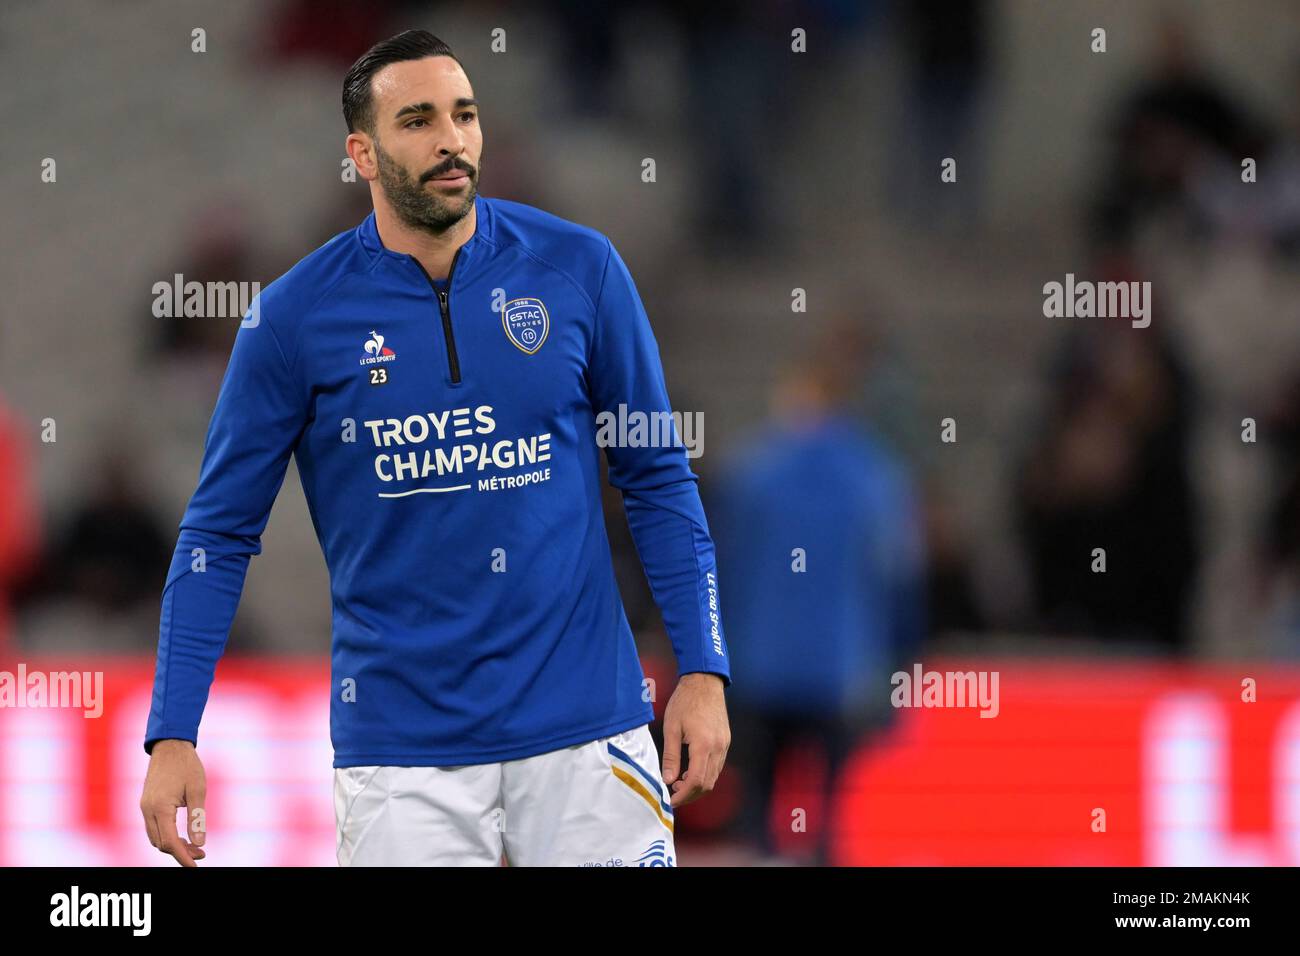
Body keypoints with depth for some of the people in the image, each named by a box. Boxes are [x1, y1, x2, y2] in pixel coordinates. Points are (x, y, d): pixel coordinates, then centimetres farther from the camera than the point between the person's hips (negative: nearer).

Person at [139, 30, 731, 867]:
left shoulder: (579, 269, 0)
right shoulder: (295, 317, -3)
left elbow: (657, 480, 6)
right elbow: (220, 533, 2)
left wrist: (703, 673, -2)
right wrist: (173, 737, -5)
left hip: (587, 729, 1)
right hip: (400, 753, -1)